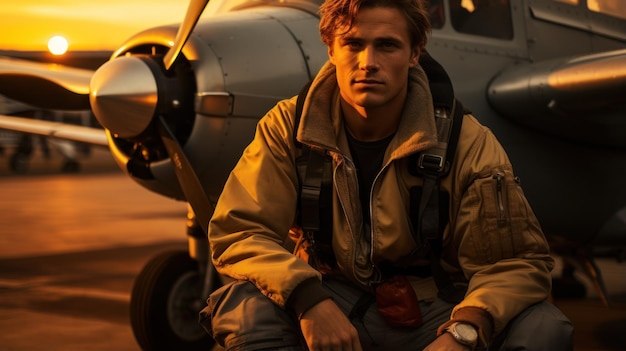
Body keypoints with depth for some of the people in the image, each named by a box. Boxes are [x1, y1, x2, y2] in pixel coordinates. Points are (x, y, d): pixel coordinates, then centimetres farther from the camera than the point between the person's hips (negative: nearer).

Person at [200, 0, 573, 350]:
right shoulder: (287, 129, -7)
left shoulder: (468, 144, -11)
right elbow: (237, 233, -13)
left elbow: (515, 262, -13)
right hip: (330, 304, 0)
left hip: (430, 313, 0)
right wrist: (308, 299, -31)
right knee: (245, 308, -30)